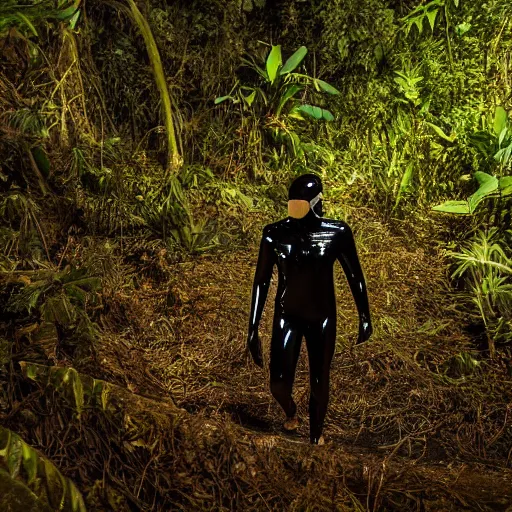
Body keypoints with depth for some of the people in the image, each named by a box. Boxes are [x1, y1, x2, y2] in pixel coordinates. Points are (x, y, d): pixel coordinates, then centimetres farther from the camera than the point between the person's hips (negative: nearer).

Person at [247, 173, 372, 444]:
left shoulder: (337, 233, -13)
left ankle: (316, 435, 39)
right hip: (287, 317, 0)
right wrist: (253, 329, -7)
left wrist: (365, 316, 5)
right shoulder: (275, 234, -13)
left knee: (319, 383, 10)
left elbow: (355, 276, 0)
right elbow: (261, 281, -6)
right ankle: (290, 411, 36)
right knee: (278, 384, -2)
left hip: (322, 318, 0)